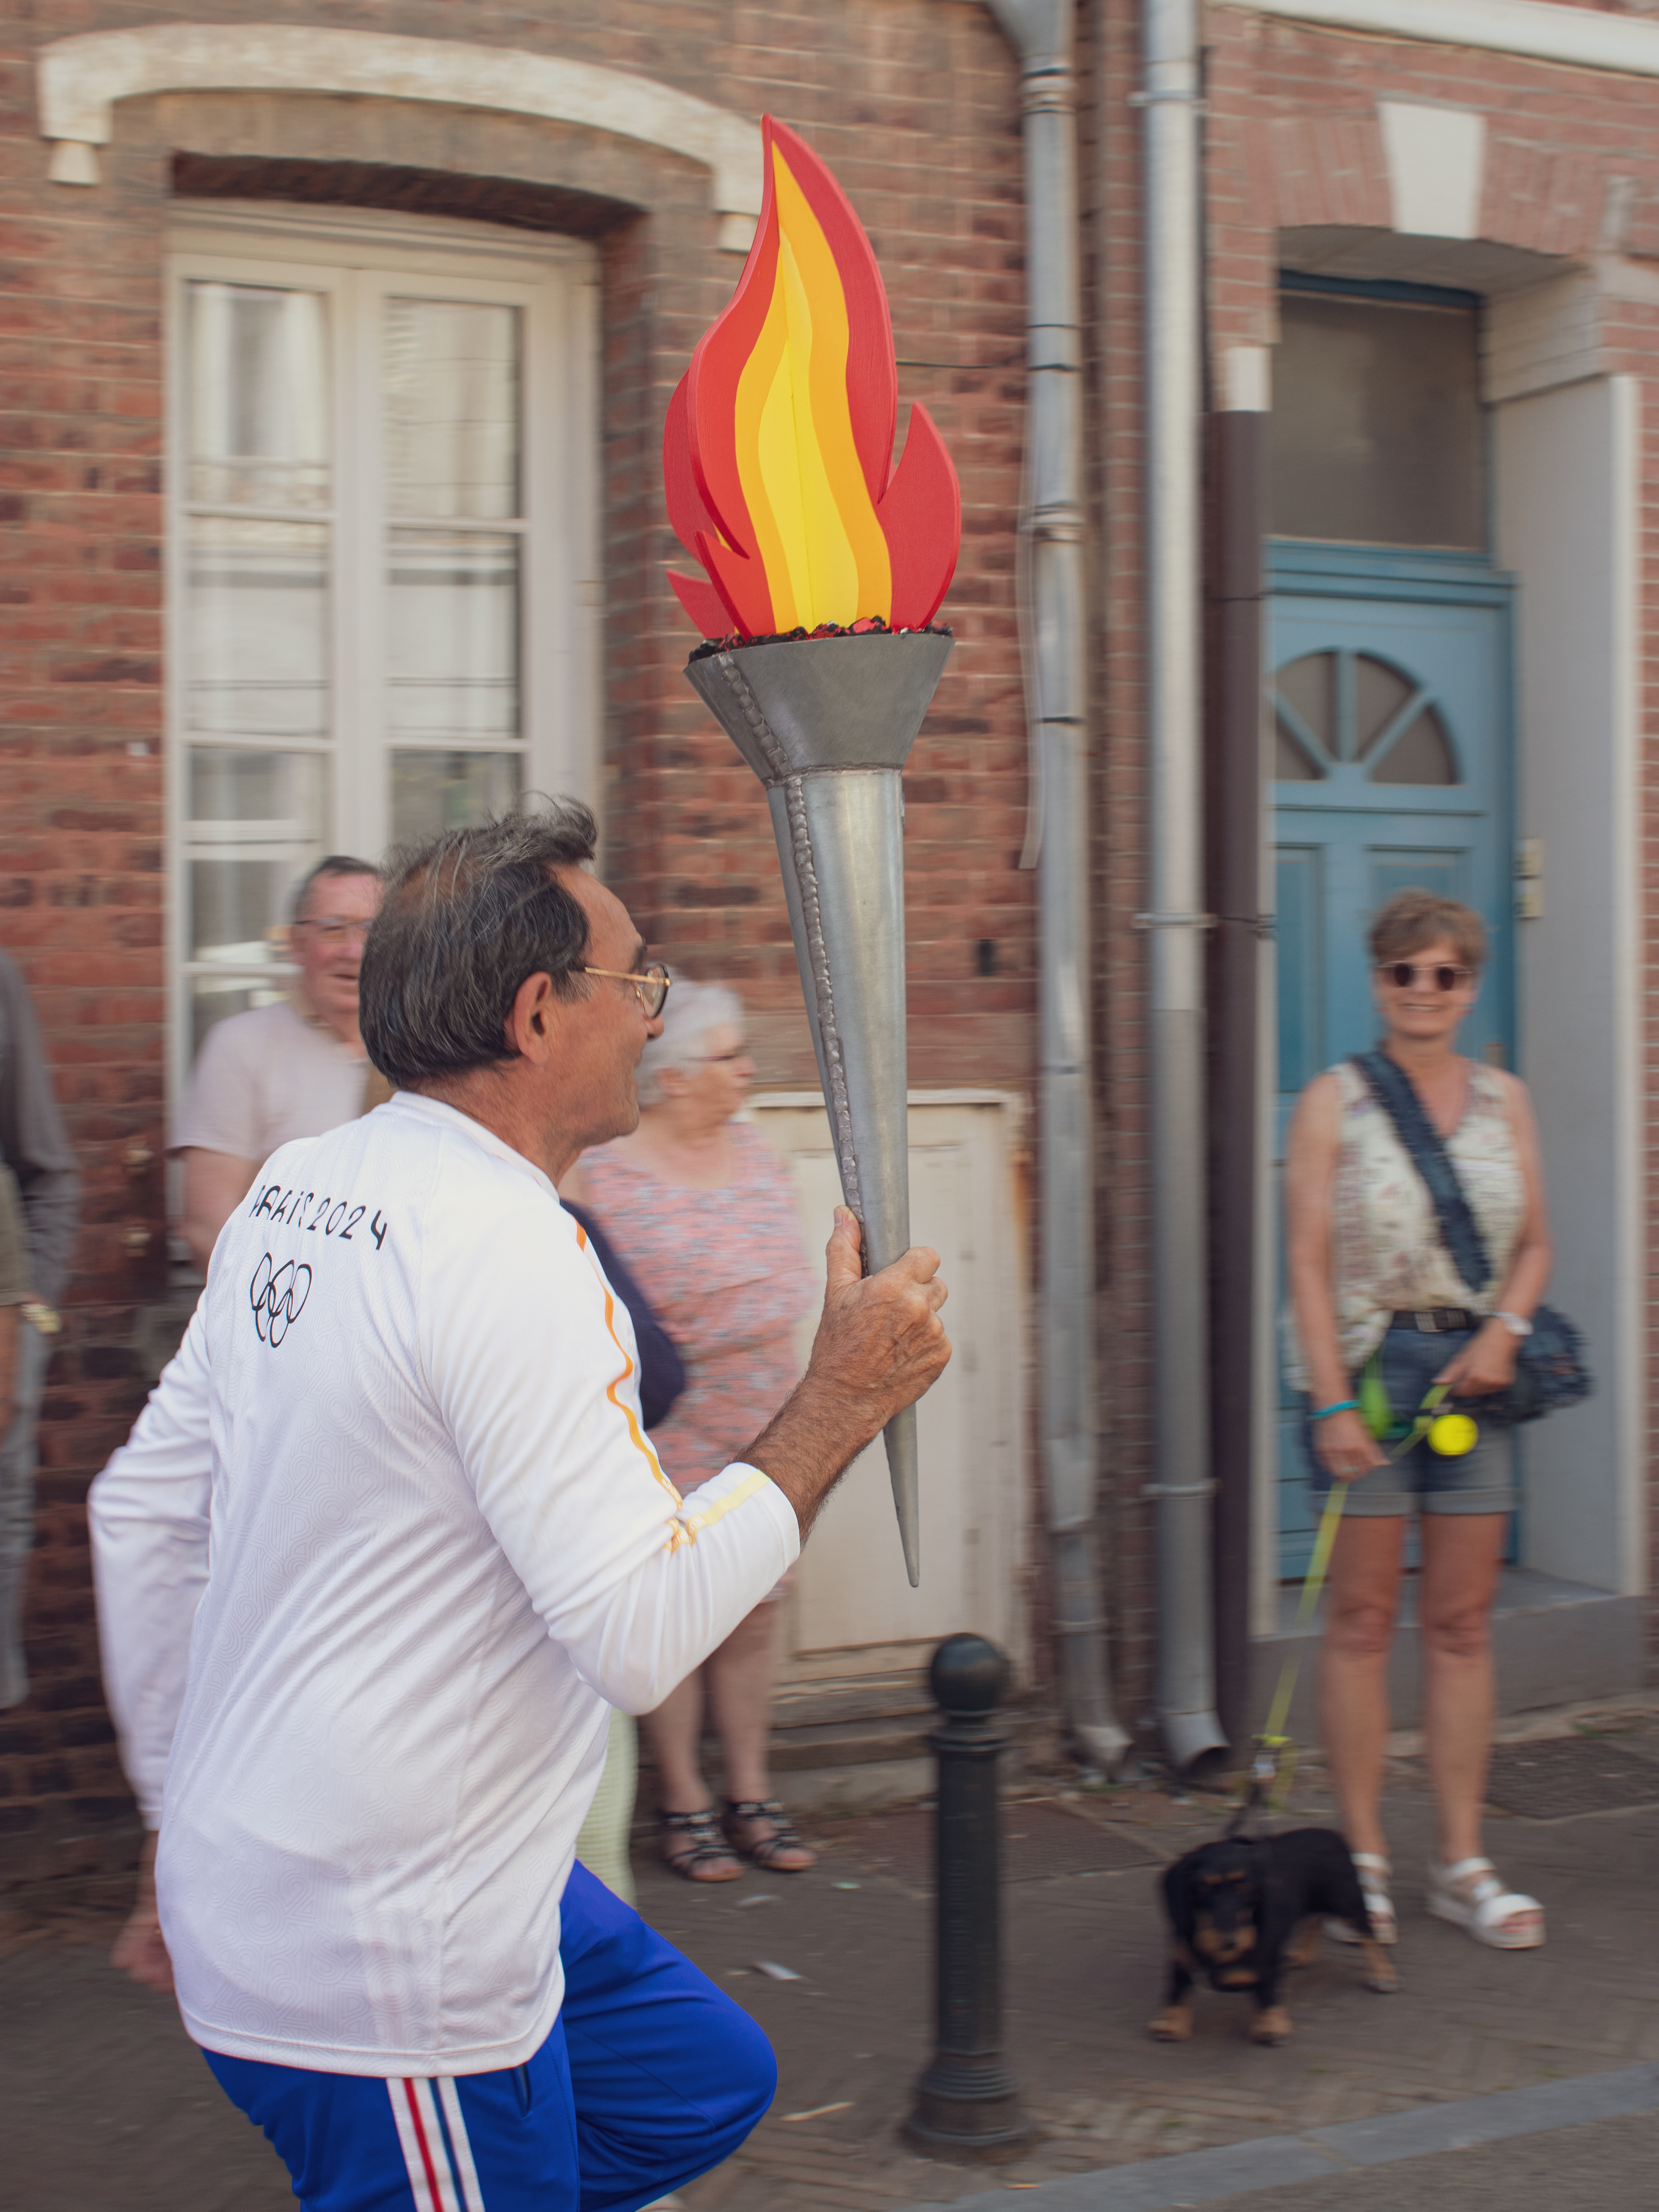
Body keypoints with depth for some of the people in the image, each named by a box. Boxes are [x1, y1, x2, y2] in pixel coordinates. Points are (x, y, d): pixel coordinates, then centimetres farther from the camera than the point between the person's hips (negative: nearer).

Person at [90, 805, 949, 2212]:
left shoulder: (294, 1188, 6)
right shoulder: (510, 1252, -22)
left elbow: (142, 1513, 12)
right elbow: (641, 1633, -26)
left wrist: (189, 1829, 21)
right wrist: (843, 1402, -16)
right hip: (391, 1985, -9)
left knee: (709, 2084, 21)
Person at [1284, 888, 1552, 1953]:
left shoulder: (1504, 1099, 10)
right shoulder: (1335, 1102, -1)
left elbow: (1536, 1245, 13)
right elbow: (1310, 1263, -5)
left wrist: (1505, 1329, -6)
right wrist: (1333, 1402, -13)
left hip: (1474, 1366, 3)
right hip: (1369, 1363, -3)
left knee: (1463, 1620, 7)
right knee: (1364, 1617, 1)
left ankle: (1463, 1861, 14)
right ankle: (1365, 1857, 9)